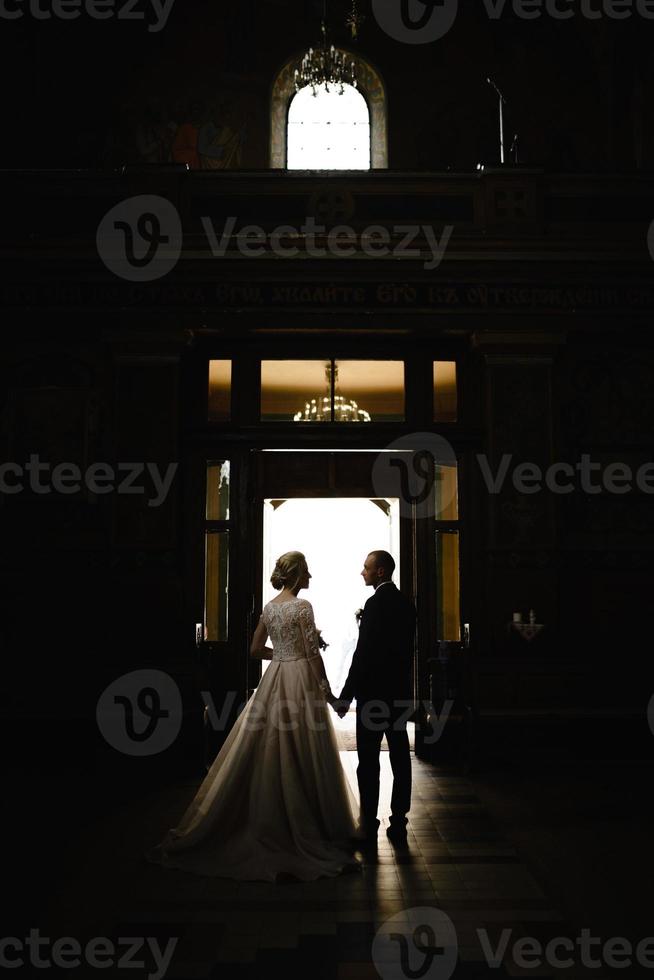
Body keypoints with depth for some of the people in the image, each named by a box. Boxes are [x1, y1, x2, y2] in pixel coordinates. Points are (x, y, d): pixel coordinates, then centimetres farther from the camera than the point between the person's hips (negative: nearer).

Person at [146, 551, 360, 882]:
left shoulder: (269, 607, 8)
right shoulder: (302, 606, -12)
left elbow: (256, 649, 14)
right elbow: (314, 654, -14)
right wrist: (328, 692, -6)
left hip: (274, 681, 7)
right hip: (301, 682, -7)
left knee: (267, 756, 11)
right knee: (305, 761, 1)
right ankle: (307, 828, 9)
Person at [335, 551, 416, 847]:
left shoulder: (376, 603, -15)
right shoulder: (406, 603, 10)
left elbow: (364, 653, -18)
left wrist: (346, 695, -13)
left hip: (374, 692, -8)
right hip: (400, 691, 8)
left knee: (368, 761, 0)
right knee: (400, 758, 9)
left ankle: (369, 826, 5)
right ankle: (399, 825, 17)